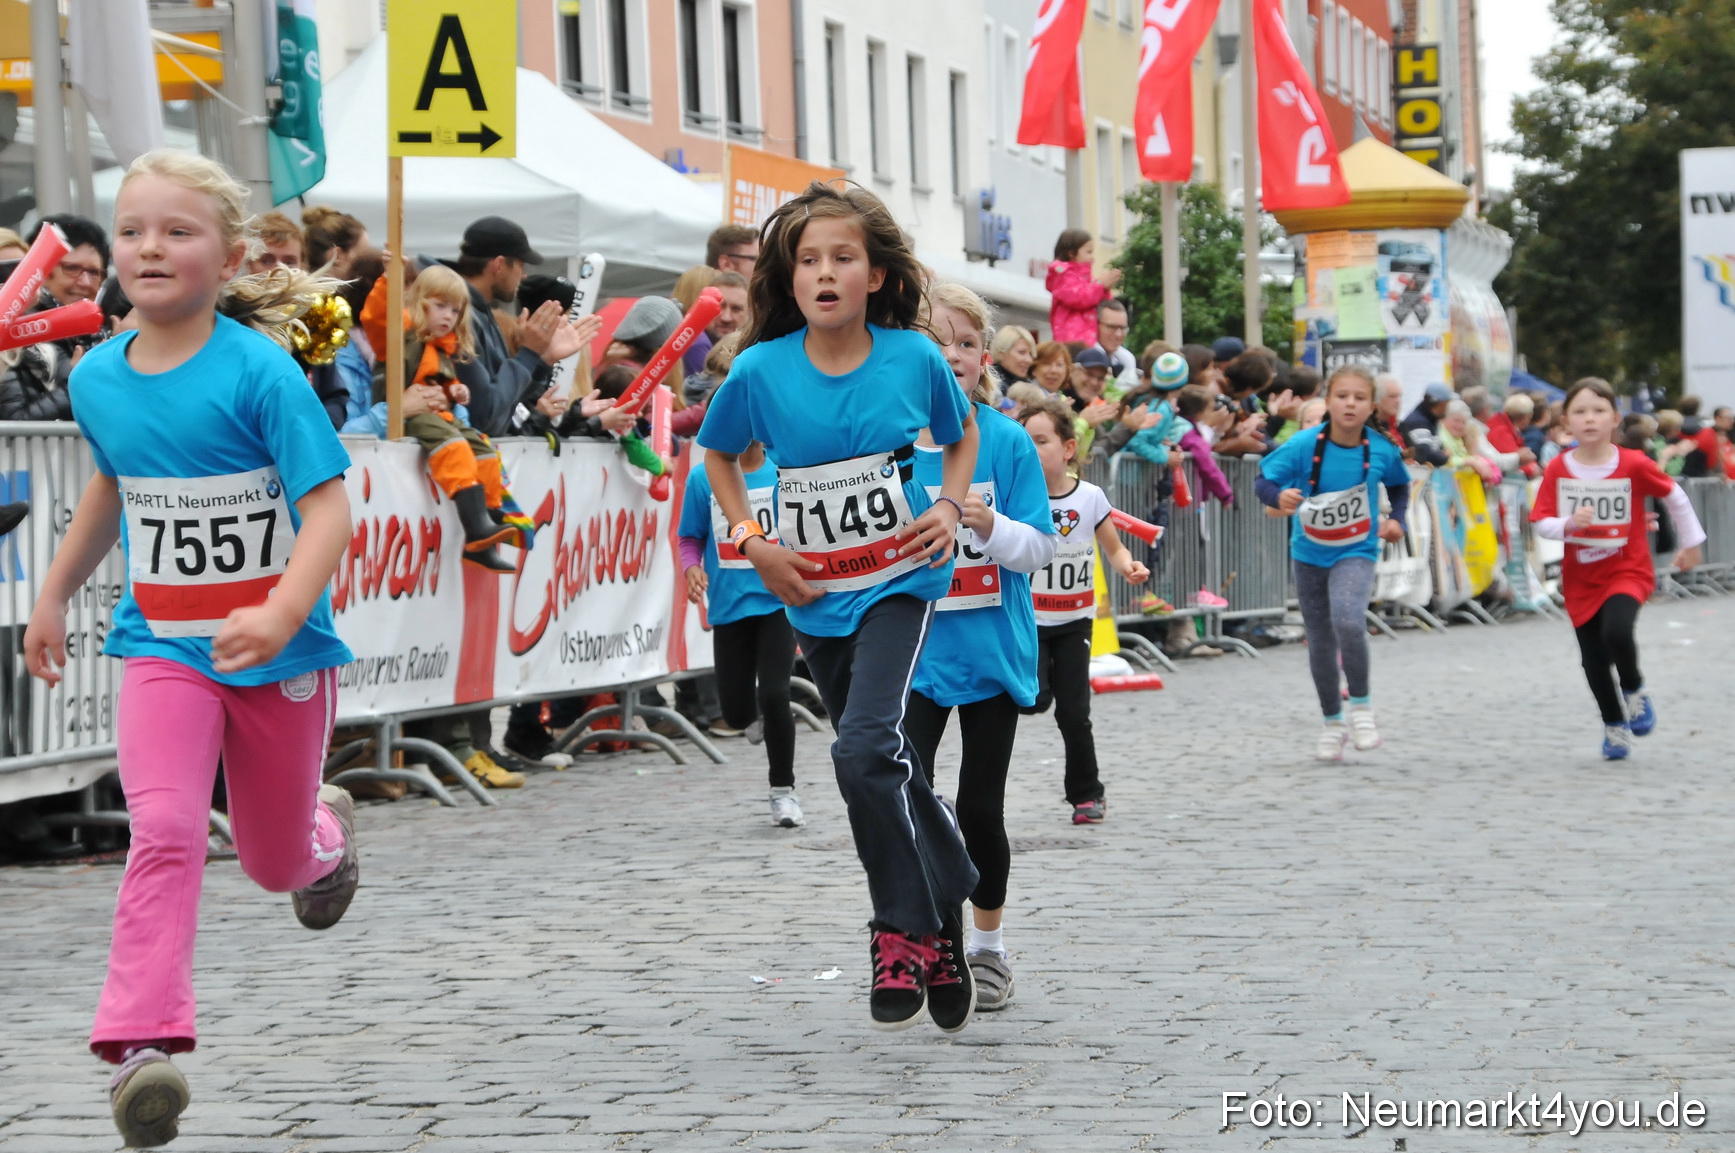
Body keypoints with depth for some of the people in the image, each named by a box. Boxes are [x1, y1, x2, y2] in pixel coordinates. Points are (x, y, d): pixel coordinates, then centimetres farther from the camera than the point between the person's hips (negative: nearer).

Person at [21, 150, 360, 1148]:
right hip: (164, 647, 2)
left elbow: (329, 505, -22)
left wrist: (282, 612, -37)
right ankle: (144, 1045, -22)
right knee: (166, 831, -21)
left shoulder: (260, 371, -17)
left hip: (279, 653, -2)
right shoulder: (98, 378, 0)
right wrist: (55, 595, 24)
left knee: (276, 862, 15)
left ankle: (327, 829, 52)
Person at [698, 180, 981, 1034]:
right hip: (814, 596, 3)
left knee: (865, 748, -22)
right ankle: (948, 899, 35)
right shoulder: (762, 370, -9)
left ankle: (906, 934, -8)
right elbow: (716, 452, 10)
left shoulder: (914, 358, -10)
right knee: (886, 768, 13)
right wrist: (752, 542, -2)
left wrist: (950, 507, -4)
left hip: (899, 581, -3)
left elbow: (961, 433, 11)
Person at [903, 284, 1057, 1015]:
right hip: (913, 647, 0)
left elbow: (1039, 546, -3)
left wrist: (989, 524, -21)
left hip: (992, 648, 0)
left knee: (979, 807, 7)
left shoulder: (1007, 441, -3)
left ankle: (988, 946, 25)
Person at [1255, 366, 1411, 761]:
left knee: (1348, 621, -27)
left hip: (1356, 551, -1)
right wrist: (1279, 497, -36)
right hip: (1310, 553, 2)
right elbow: (1263, 481, -15)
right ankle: (1332, 722, 30)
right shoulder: (1304, 445, -15)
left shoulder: (1382, 451, -9)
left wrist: (1396, 520, -2)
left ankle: (1361, 703, -6)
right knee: (1320, 641, 10)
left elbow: (1399, 485, 12)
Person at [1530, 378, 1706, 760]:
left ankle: (1635, 691, 2)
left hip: (1627, 570, -3)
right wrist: (1569, 524, -28)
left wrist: (1691, 542, 13)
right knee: (1593, 658, 6)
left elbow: (1674, 496, 4)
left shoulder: (1634, 465, -11)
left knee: (1617, 631, -28)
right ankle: (1614, 725, 30)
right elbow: (1541, 522, -7)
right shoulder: (1558, 470, -7)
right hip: (1581, 578, 3)